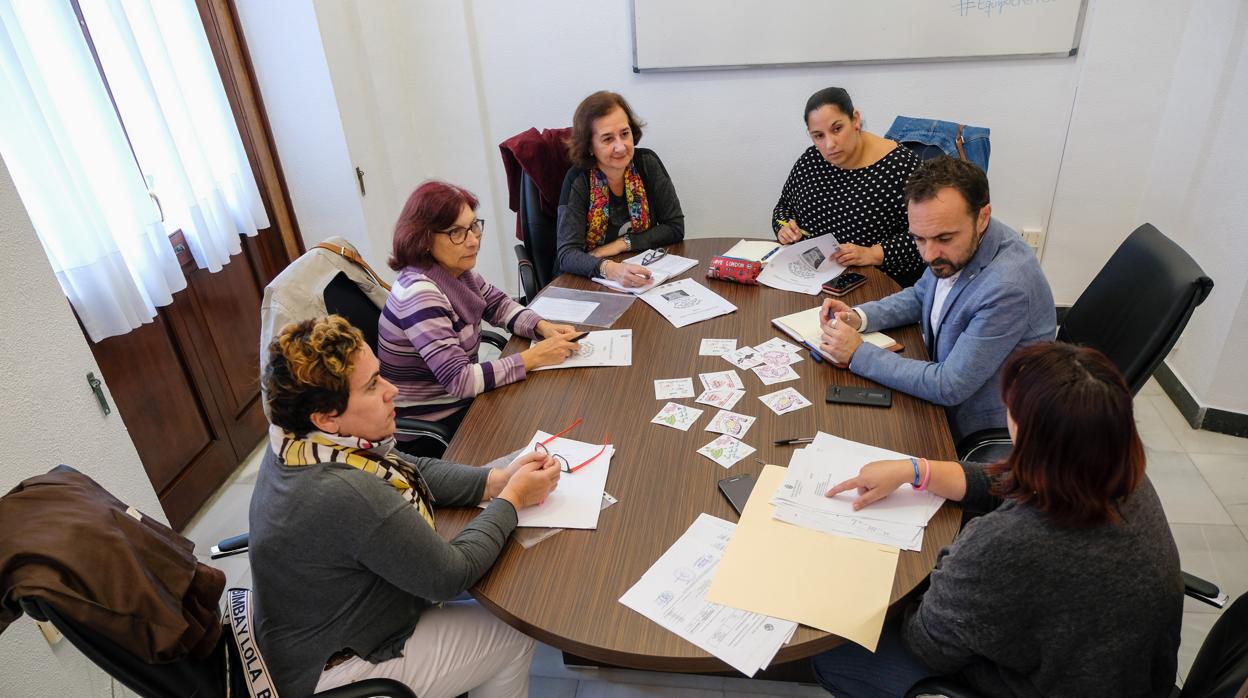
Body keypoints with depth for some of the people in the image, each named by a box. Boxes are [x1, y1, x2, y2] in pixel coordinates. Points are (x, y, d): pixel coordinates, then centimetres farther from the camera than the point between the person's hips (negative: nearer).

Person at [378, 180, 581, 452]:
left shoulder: (455, 270, -4)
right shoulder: (419, 293, -27)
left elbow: (499, 305, 12)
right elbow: (458, 380, -30)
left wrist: (544, 327, -7)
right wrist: (533, 357, -26)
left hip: (464, 398, 7)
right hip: (434, 425, -7)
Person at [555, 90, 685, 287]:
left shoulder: (647, 163, -5)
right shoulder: (578, 180, -14)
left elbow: (675, 227, -2)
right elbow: (567, 254, -22)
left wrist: (621, 244, -13)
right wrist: (609, 269, -41)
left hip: (642, 279, 3)